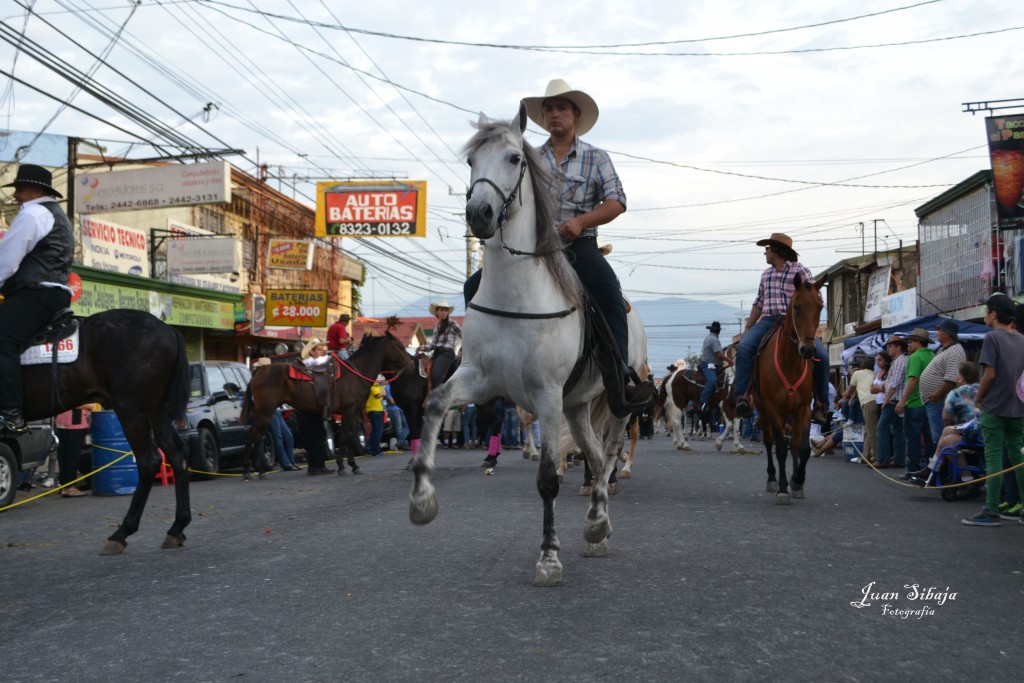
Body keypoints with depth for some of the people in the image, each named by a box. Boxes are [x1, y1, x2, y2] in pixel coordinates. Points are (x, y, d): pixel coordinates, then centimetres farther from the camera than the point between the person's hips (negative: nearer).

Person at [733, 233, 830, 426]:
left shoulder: (800, 271, 2)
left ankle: (820, 405, -10)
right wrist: (747, 328, 17)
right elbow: (758, 303, 23)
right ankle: (742, 397, -27)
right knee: (744, 347, -24)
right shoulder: (766, 274, 19)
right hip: (768, 321, 4)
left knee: (821, 354, -22)